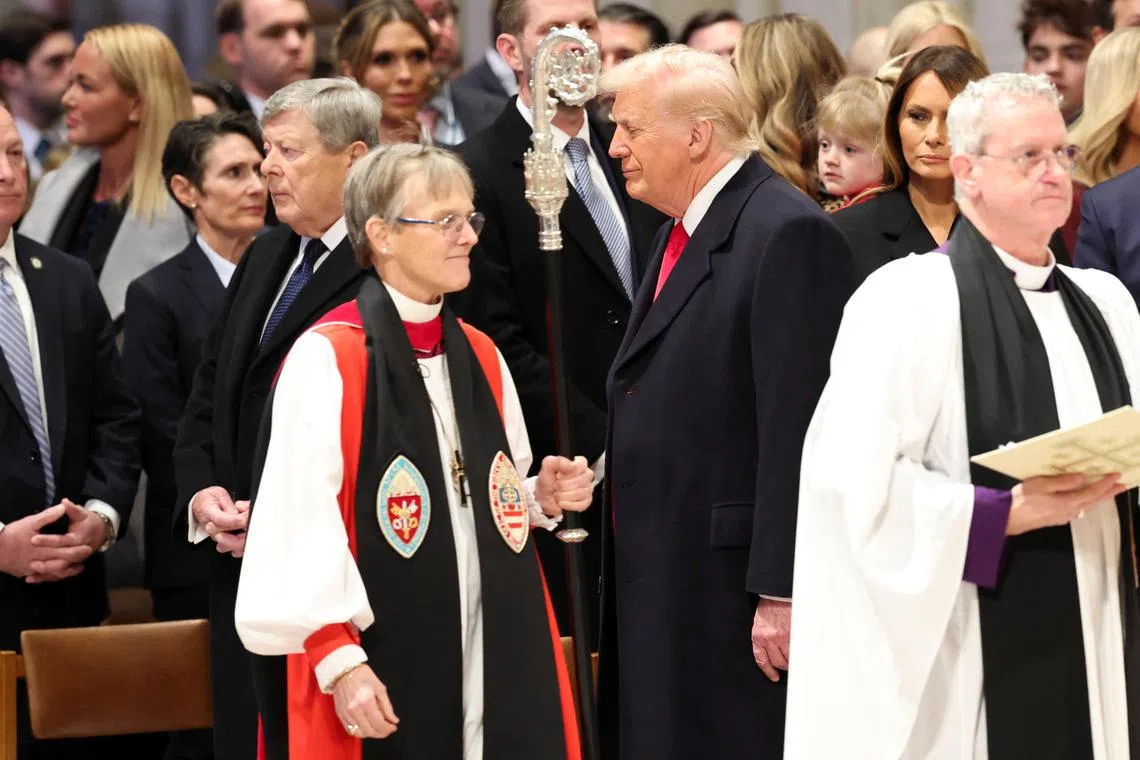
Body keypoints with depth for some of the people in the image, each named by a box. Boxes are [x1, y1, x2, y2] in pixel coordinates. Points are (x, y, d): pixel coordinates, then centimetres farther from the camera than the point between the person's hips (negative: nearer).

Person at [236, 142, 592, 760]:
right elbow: (302, 523, -16)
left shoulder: (480, 357, 13)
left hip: (497, 663, 6)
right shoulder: (326, 358, -10)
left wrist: (543, 497, 3)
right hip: (386, 671, -6)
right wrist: (339, 660, -21)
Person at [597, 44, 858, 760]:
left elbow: (797, 429, -19)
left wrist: (782, 592, -22)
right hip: (659, 587, 9)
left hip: (733, 586, -9)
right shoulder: (682, 232, 17)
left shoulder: (790, 235, -14)